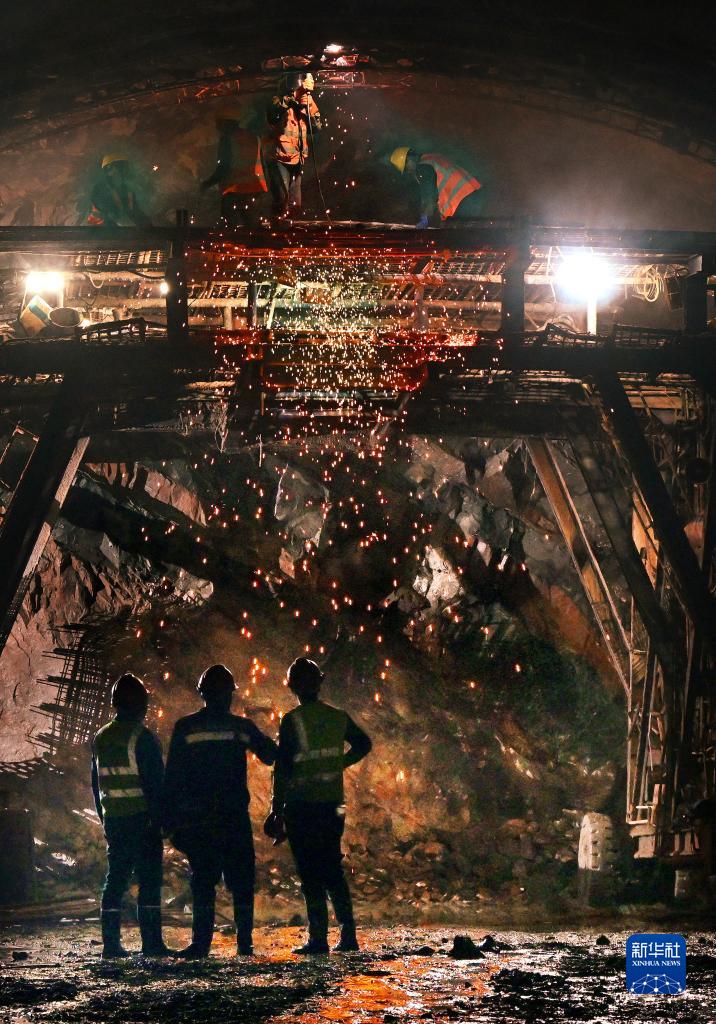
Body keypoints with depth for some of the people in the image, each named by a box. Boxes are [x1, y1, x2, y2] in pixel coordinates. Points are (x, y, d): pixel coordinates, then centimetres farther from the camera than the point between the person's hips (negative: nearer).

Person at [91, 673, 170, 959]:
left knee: (115, 879, 8)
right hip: (142, 819, -6)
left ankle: (111, 943, 5)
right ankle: (151, 943, -6)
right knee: (149, 881, -3)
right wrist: (160, 818, -8)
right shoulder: (142, 738, -10)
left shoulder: (100, 739, 11)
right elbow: (155, 783, -13)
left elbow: (96, 783, 16)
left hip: (113, 819, 6)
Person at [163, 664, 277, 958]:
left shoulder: (185, 728, 1)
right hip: (234, 817, 0)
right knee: (241, 879, 6)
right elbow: (272, 756, 9)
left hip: (196, 819, 0)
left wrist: (170, 819, 2)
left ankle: (202, 941, -2)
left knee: (202, 879, 4)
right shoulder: (241, 727, 3)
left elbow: (172, 776, 0)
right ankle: (244, 942, 2)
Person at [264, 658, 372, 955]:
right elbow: (363, 744, 23)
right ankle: (348, 934, 10)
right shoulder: (338, 717, 5)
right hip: (332, 804, 5)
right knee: (333, 870, 14)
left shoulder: (291, 721, -10)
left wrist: (277, 809, -6)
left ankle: (318, 938, -4)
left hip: (301, 806, -5)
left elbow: (282, 767, -10)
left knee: (310, 874, -1)